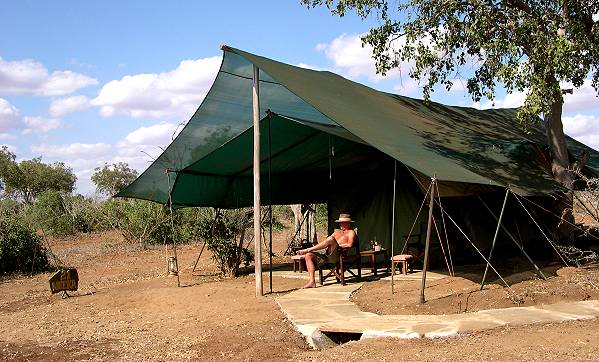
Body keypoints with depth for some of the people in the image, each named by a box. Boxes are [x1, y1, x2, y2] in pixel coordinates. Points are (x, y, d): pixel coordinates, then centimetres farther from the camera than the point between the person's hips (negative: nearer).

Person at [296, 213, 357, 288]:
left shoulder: (351, 232, 11)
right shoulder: (337, 231, 33)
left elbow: (349, 245, -8)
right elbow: (326, 240, 27)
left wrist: (337, 245, -8)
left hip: (337, 255, -8)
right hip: (325, 252, 8)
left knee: (331, 239, -35)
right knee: (308, 256, -12)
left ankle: (307, 250, -27)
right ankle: (312, 281, -18)